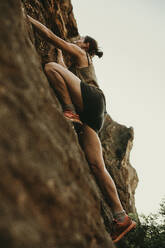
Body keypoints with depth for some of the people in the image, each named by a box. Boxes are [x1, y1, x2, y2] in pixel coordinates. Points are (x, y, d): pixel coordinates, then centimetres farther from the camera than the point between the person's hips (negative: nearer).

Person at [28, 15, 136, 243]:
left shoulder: (79, 53, 18)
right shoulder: (84, 65, 41)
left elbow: (50, 36, 13)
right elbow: (66, 73, 57)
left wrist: (29, 18, 22)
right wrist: (59, 54, 65)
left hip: (92, 97, -8)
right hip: (91, 115, 8)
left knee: (50, 68, -12)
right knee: (96, 165, -6)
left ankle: (70, 111, -23)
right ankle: (121, 217, -14)